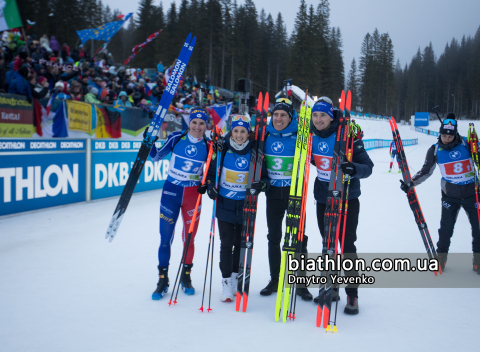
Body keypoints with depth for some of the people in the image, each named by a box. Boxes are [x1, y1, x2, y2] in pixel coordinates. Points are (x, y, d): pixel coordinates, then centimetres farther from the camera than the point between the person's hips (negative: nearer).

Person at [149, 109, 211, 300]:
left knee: (189, 237, 6)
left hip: (193, 194, 1)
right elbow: (156, 156, 3)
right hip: (171, 191, 0)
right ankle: (163, 279, 15)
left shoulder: (208, 146, -2)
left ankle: (186, 276, 26)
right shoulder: (176, 138, -5)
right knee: (165, 237, 1)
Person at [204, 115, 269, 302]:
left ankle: (236, 276, 28)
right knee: (226, 243, -2)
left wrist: (262, 185, -22)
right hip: (225, 203, -1)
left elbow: (264, 177, 0)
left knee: (241, 242, 10)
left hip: (245, 204, 1)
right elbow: (211, 171, 6)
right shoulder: (223, 150, -6)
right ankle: (226, 282, 7)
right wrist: (210, 185, -12)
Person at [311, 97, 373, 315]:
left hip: (347, 200, -5)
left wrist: (354, 168, -37)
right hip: (323, 200, 5)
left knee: (347, 246, -3)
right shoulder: (312, 137, 0)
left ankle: (352, 294, 8)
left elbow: (368, 167, -18)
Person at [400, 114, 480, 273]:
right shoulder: (435, 150, -7)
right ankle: (441, 256, 19)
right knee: (446, 228, 0)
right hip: (450, 195, 0)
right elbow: (426, 171, 2)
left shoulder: (466, 144, -11)